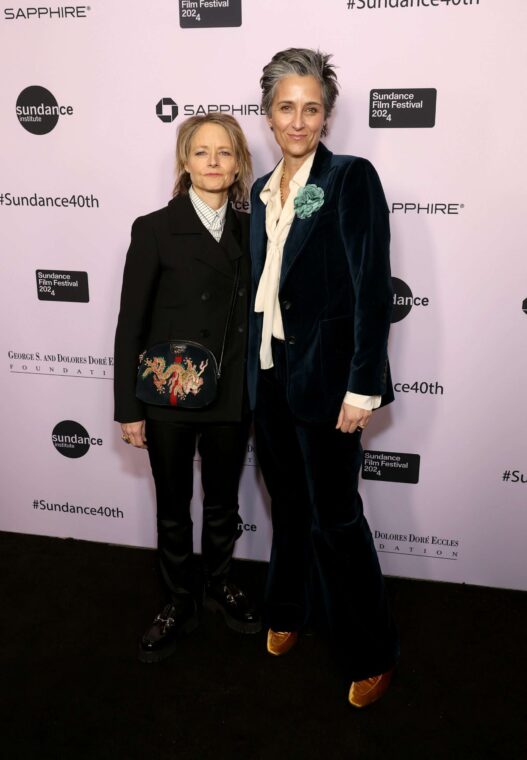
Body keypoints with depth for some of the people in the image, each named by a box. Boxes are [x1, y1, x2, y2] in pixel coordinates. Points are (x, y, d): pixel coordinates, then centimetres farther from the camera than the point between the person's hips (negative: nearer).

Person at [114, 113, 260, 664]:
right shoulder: (155, 230, -7)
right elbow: (131, 325, -7)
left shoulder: (248, 230, 4)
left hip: (232, 398, 3)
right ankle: (179, 603, 35)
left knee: (223, 503, 19)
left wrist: (257, 390, 5)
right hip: (169, 398, -3)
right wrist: (128, 408, -8)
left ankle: (218, 582, 44)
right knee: (173, 509, 14)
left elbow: (254, 313, 7)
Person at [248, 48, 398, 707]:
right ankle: (293, 610, 40)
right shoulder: (263, 190, 11)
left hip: (324, 374, -6)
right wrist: (257, 369, 11)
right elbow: (263, 286, 14)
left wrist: (363, 387, -18)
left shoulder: (352, 178, -8)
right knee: (288, 504, 18)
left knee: (334, 516, 2)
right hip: (270, 373, 6)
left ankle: (371, 653, 22)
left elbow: (373, 288, -14)